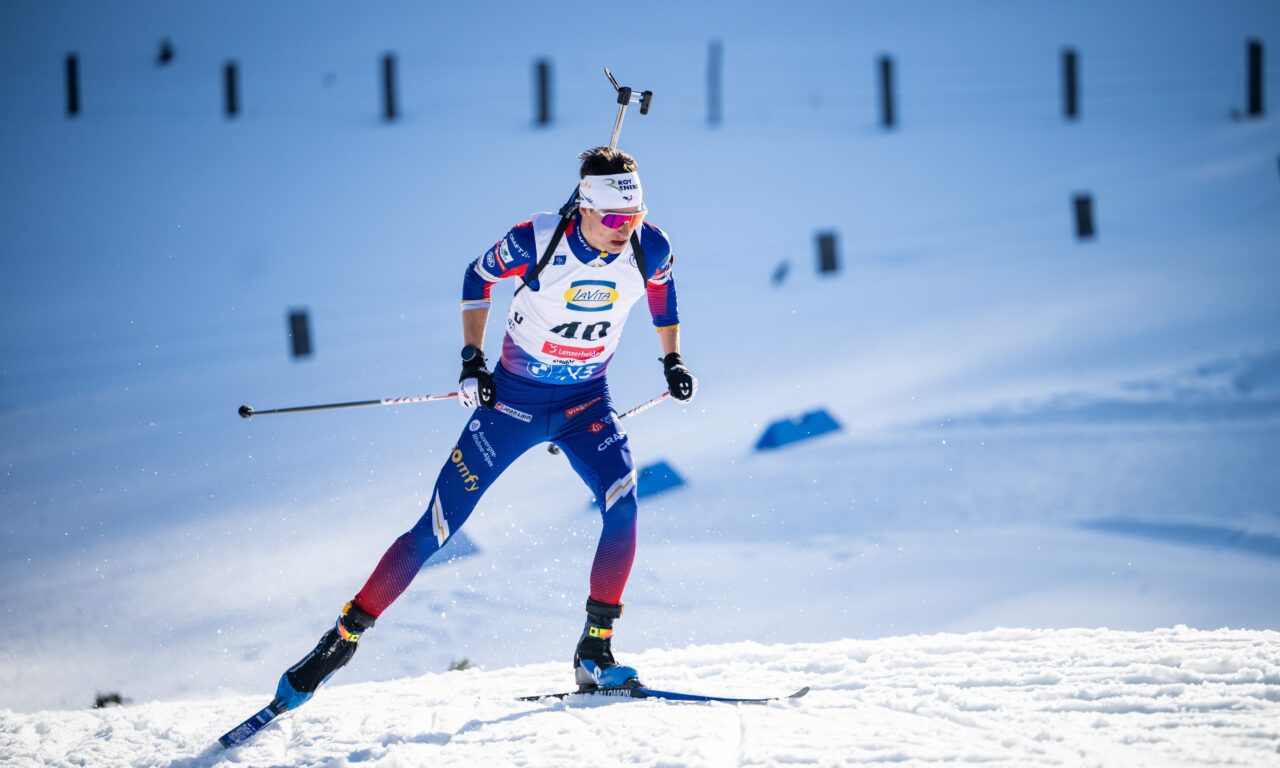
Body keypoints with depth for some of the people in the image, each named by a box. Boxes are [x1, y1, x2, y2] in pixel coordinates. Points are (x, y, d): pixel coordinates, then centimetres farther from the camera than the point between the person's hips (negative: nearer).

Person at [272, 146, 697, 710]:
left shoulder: (650, 249, -15)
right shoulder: (537, 241, -23)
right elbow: (479, 277, -3)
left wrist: (673, 359, 10)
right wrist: (472, 359, -8)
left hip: (586, 404, 2)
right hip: (513, 399, -2)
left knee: (622, 506, -25)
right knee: (438, 526, -4)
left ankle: (594, 653, -14)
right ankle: (344, 636, 8)